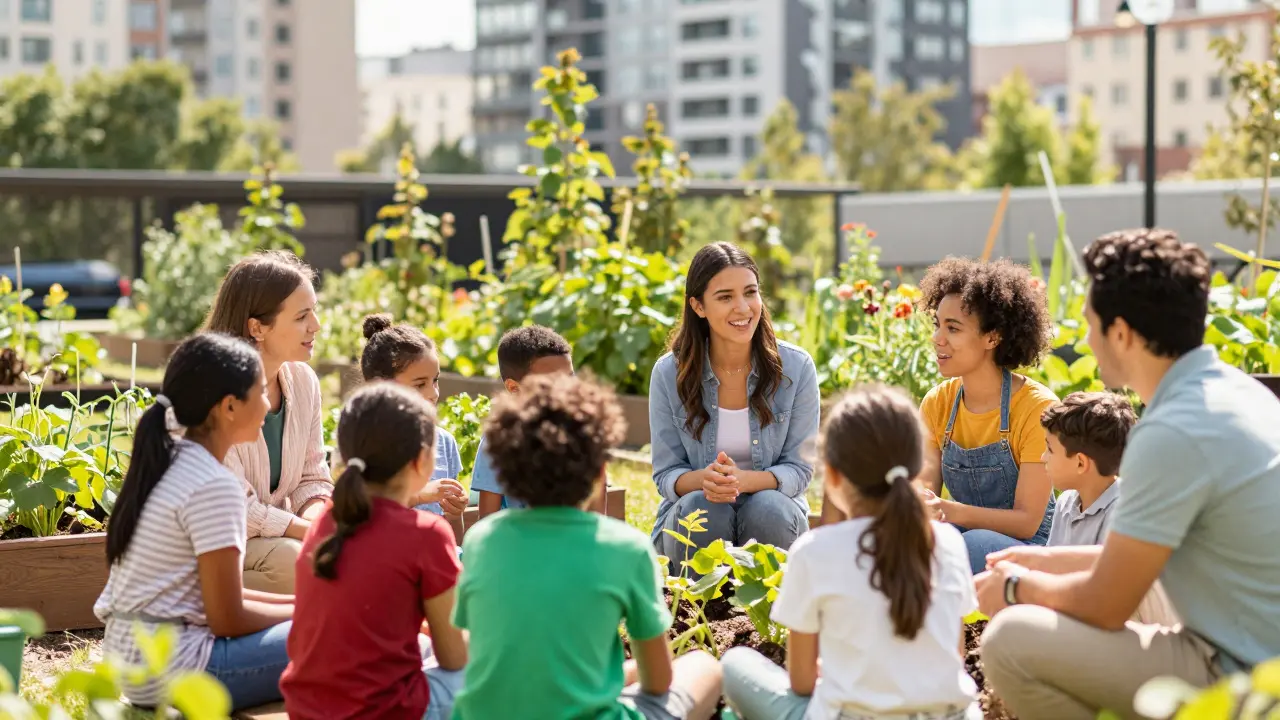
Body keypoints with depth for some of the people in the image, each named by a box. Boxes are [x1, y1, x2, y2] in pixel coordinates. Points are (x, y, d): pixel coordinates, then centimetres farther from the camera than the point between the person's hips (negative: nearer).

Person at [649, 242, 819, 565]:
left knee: (768, 509, -32)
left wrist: (744, 480, -27)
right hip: (692, 525, 0)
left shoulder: (796, 366, -7)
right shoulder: (669, 373, -6)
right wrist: (703, 479, -28)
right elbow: (666, 475, -3)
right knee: (700, 507, -33)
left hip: (772, 510, 0)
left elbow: (799, 469, -6)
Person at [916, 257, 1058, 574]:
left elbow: (1027, 522, -15)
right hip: (961, 537, 4)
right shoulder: (936, 404, 3)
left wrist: (951, 511, -31)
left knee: (974, 545, -37)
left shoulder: (1037, 407, -13)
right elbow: (925, 492, -1)